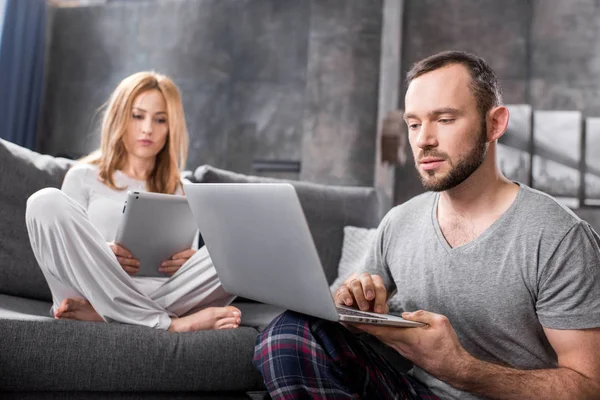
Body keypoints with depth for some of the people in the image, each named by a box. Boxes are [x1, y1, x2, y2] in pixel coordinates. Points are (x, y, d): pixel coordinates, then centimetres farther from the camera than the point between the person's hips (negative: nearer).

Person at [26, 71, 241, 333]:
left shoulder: (178, 191, 24)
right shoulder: (85, 177, 18)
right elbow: (61, 254, 10)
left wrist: (189, 261, -7)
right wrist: (102, 255, -12)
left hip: (162, 297, 2)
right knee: (47, 202, -24)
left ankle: (99, 313, -31)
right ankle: (166, 323, -30)